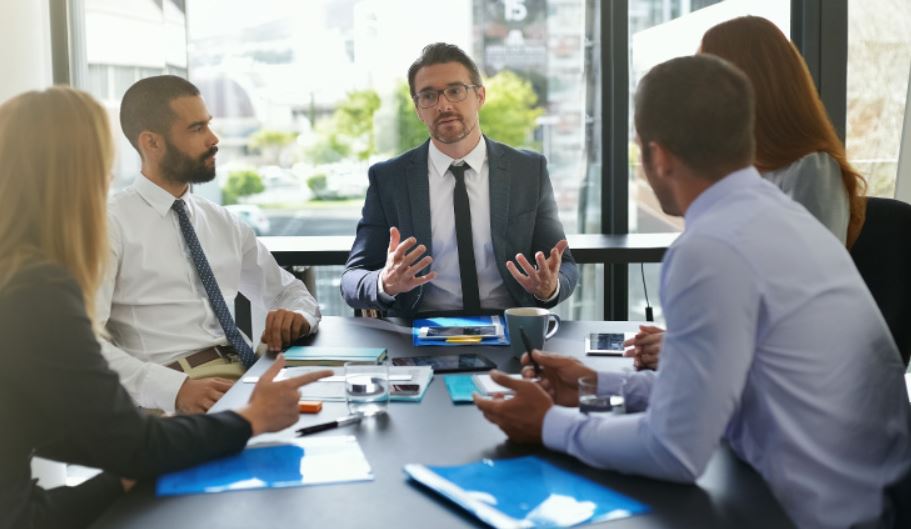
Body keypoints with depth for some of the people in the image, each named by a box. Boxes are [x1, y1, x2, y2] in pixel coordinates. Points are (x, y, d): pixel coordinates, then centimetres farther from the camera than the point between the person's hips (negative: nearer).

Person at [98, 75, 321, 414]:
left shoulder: (223, 224, 16)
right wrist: (175, 387, -25)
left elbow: (290, 292, 25)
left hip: (247, 379, 6)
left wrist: (296, 315, 1)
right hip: (174, 400, -5)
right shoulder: (112, 225, -2)